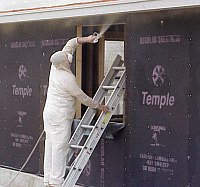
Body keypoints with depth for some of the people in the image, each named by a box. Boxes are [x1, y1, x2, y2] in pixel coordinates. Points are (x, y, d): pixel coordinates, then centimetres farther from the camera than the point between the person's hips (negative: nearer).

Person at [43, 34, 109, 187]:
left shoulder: (55, 67, 1)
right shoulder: (68, 78, -20)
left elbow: (70, 44, 13)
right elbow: (82, 97, -9)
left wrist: (86, 39, 5)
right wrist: (99, 106, 3)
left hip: (49, 112, 9)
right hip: (61, 116, -9)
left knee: (50, 145, 8)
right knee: (59, 147, -6)